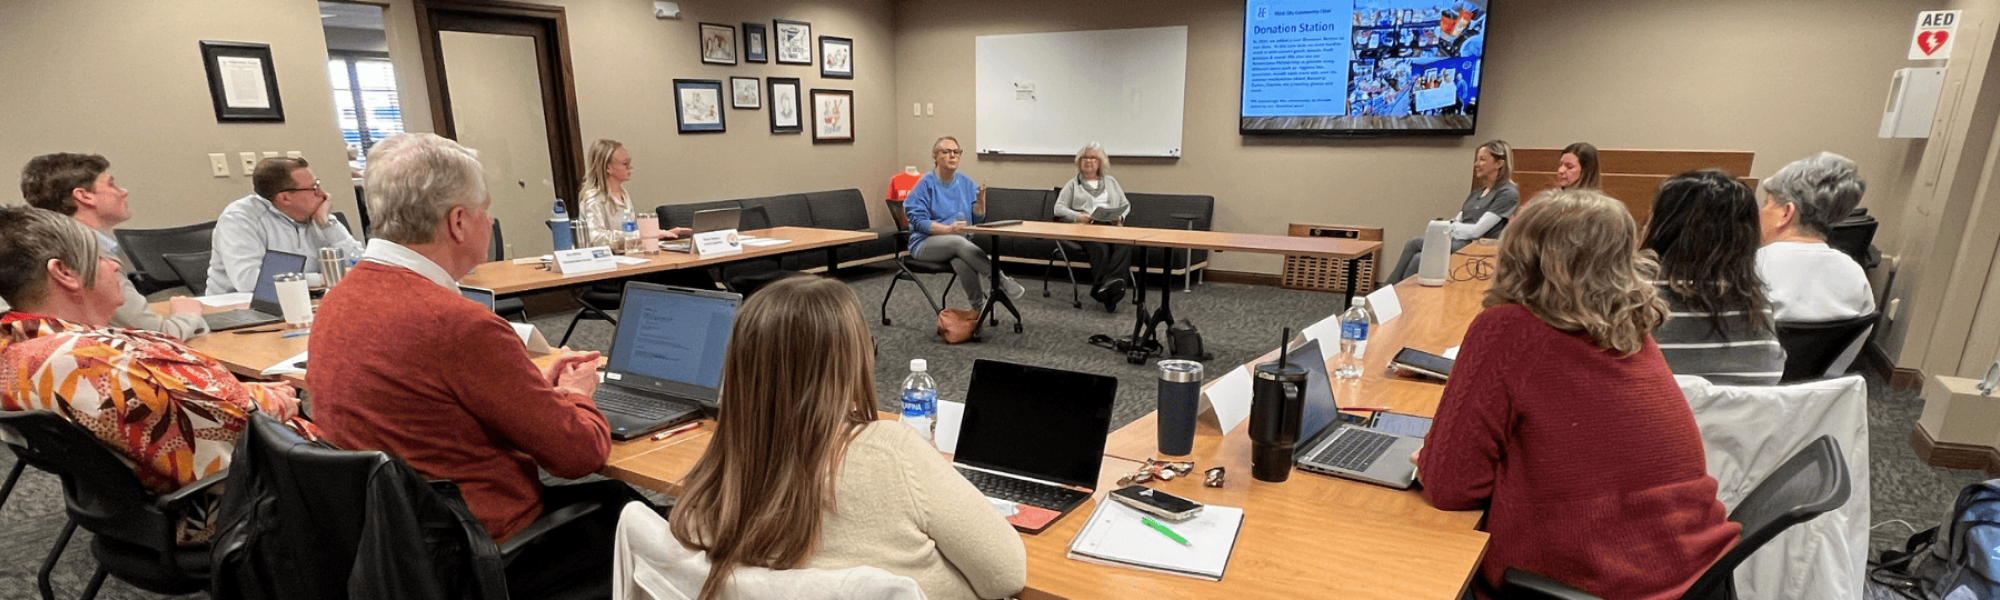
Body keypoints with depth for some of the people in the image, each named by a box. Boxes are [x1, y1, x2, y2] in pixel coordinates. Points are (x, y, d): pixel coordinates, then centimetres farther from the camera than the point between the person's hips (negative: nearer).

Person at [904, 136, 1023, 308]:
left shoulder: (965, 182, 10)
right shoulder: (926, 183, -4)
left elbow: (977, 218, 10)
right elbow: (918, 221, -11)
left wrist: (981, 200, -11)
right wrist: (948, 229, -25)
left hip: (960, 240, 3)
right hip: (926, 243, -3)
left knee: (963, 262, -35)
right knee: (958, 242, -37)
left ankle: (979, 308, -32)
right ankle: (1002, 279, -35)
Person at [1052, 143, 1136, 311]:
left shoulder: (1111, 182, 31)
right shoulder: (1073, 184, 23)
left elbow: (1126, 205, 25)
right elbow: (1059, 208, 12)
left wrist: (1120, 217, 1)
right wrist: (1076, 216, -9)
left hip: (1112, 226, 3)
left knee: (1125, 244, -36)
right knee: (1100, 248, -38)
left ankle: (1114, 280, -54)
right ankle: (1108, 297, -46)